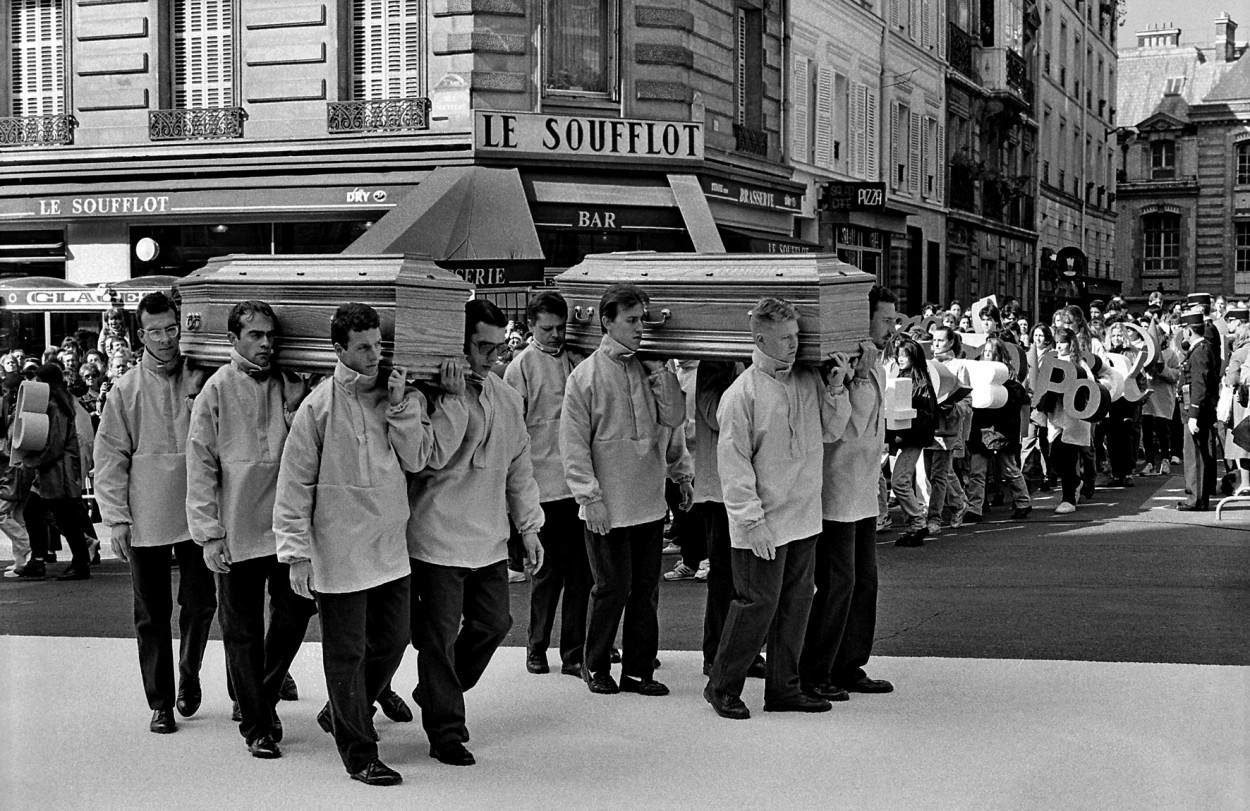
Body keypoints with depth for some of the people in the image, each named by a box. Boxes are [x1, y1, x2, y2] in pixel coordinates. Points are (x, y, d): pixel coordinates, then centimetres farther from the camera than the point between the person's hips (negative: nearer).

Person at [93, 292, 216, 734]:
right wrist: (116, 517, -5)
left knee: (201, 603, 5)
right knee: (152, 614, 6)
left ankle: (189, 676, 31)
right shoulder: (126, 390, -1)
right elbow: (110, 457, -1)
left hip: (196, 515, 1)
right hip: (146, 520, -1)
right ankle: (161, 702, 16)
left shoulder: (201, 381, 1)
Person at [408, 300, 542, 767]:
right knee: (440, 636, 1)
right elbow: (430, 459, -22)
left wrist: (529, 526, 13)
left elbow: (519, 467, 15)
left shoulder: (508, 399, 8)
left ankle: (436, 695, 34)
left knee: (493, 624, 11)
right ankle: (445, 732, 14)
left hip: (490, 540, 6)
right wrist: (454, 401, -25)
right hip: (439, 540, -6)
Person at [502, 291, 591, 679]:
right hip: (545, 484, -4)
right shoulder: (522, 367, -1)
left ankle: (574, 653, 12)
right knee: (549, 570, 4)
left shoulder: (577, 362, 11)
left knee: (580, 571, 5)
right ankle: (537, 648, 20)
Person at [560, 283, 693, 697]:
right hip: (608, 508, -5)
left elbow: (674, 422, 12)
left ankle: (638, 670, 19)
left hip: (651, 503, 5)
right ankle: (596, 666, 20)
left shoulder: (652, 370, 8)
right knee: (612, 589, 1)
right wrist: (590, 497, -12)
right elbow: (574, 443, -8)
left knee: (646, 589, 8)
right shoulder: (586, 375, -7)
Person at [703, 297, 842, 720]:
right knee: (758, 602, -2)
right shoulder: (741, 394, -12)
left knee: (796, 601, 11)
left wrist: (835, 388, -1)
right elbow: (733, 463, -13)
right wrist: (753, 519, -15)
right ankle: (722, 686, 14)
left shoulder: (809, 380, 7)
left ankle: (783, 688, 22)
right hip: (763, 525, -6)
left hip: (804, 517, 7)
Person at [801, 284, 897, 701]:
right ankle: (813, 674, 4)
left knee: (865, 581, 12)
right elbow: (836, 428, -24)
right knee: (837, 584, -6)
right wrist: (860, 375, -25)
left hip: (864, 497, 9)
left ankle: (850, 668, 21)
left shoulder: (876, 367, 14)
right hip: (836, 497, -9)